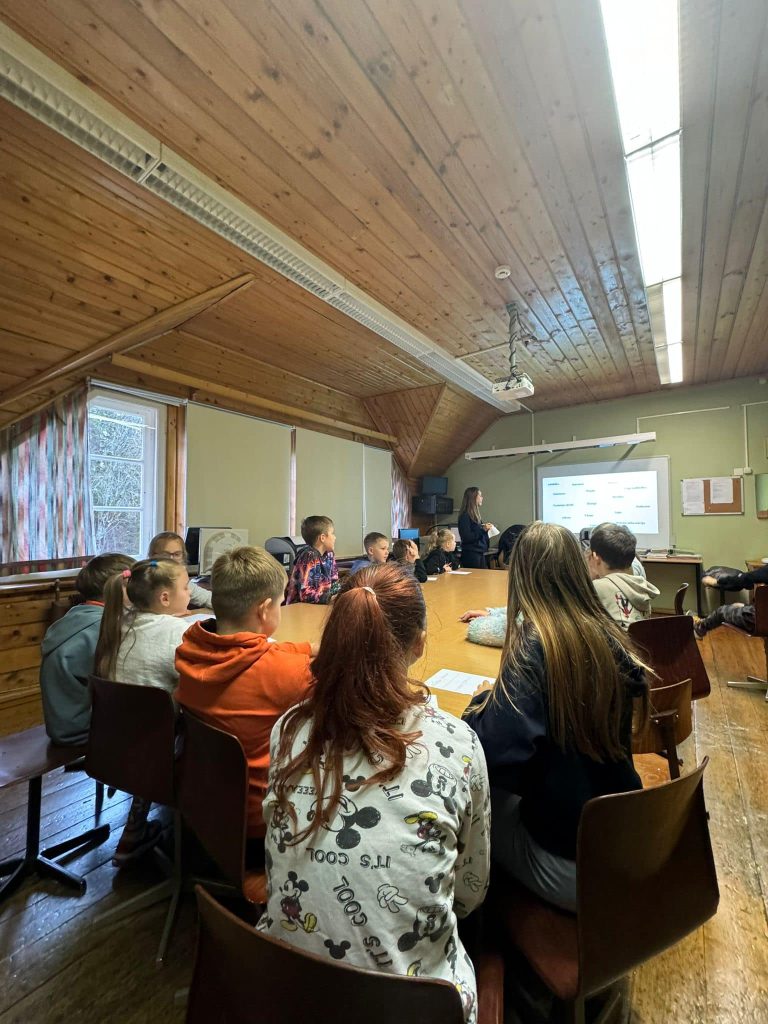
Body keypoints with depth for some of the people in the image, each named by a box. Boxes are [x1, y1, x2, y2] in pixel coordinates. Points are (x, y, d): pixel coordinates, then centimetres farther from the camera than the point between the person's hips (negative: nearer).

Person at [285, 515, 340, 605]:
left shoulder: (329, 555, 4)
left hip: (320, 604, 7)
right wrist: (332, 598, -27)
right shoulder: (309, 557, -20)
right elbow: (305, 594, -27)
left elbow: (334, 583, 11)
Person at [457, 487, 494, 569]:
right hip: (471, 554, -9)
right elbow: (466, 537, -18)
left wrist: (486, 528, 7)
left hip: (480, 553, 9)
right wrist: (483, 529, -19)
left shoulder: (475, 515, 13)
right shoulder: (465, 516, -13)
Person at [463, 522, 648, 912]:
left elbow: (492, 750, -34)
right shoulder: (611, 637, -7)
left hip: (571, 865, -5)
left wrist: (484, 699, -13)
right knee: (503, 792, 22)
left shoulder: (533, 648, -26)